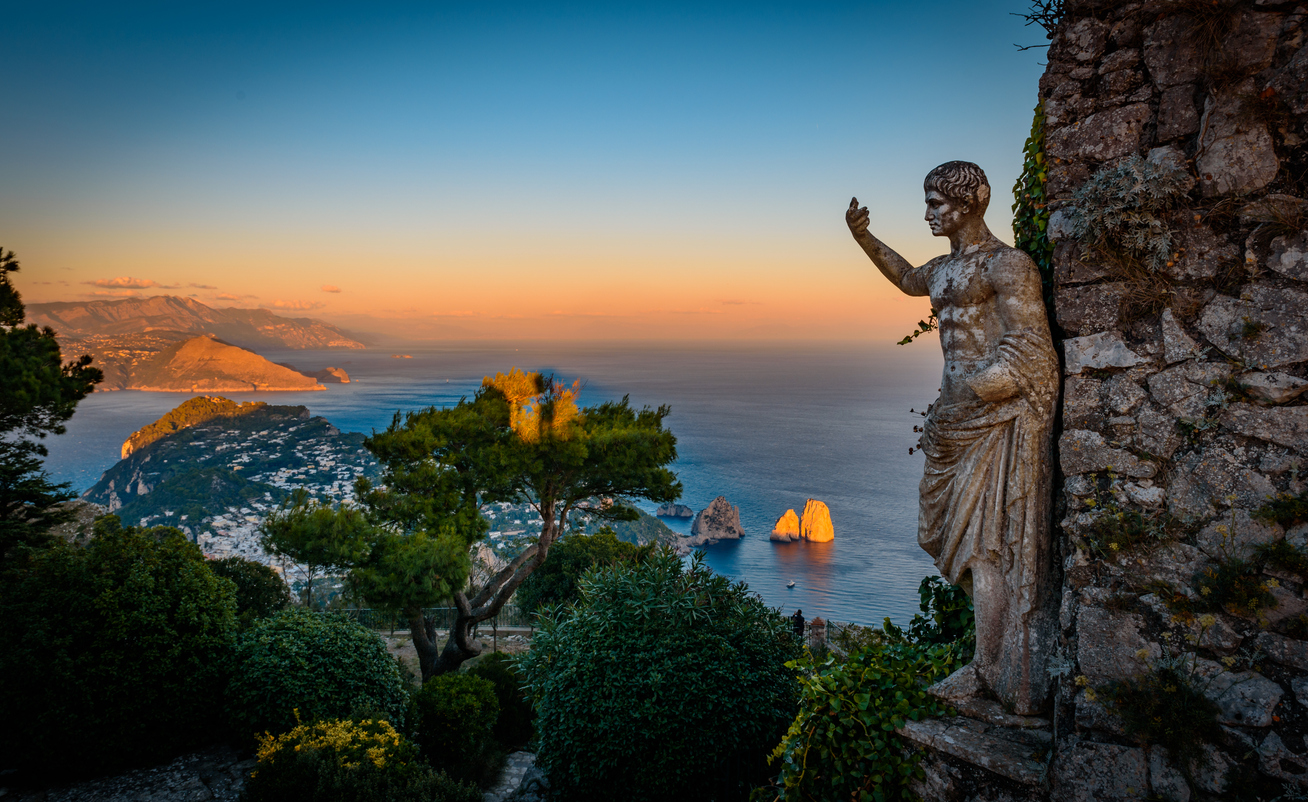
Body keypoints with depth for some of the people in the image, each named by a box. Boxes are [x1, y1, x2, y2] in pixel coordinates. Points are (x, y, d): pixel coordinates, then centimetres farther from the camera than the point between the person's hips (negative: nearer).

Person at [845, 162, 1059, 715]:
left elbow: (1029, 353, -16)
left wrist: (960, 399, -14)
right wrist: (865, 240, 26)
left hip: (999, 417, -9)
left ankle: (991, 669, 9)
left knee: (982, 541, -4)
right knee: (955, 531, 12)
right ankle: (1000, 640, 27)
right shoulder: (947, 267, 15)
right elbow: (909, 279, 37)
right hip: (961, 416, 9)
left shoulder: (1006, 264, -11)